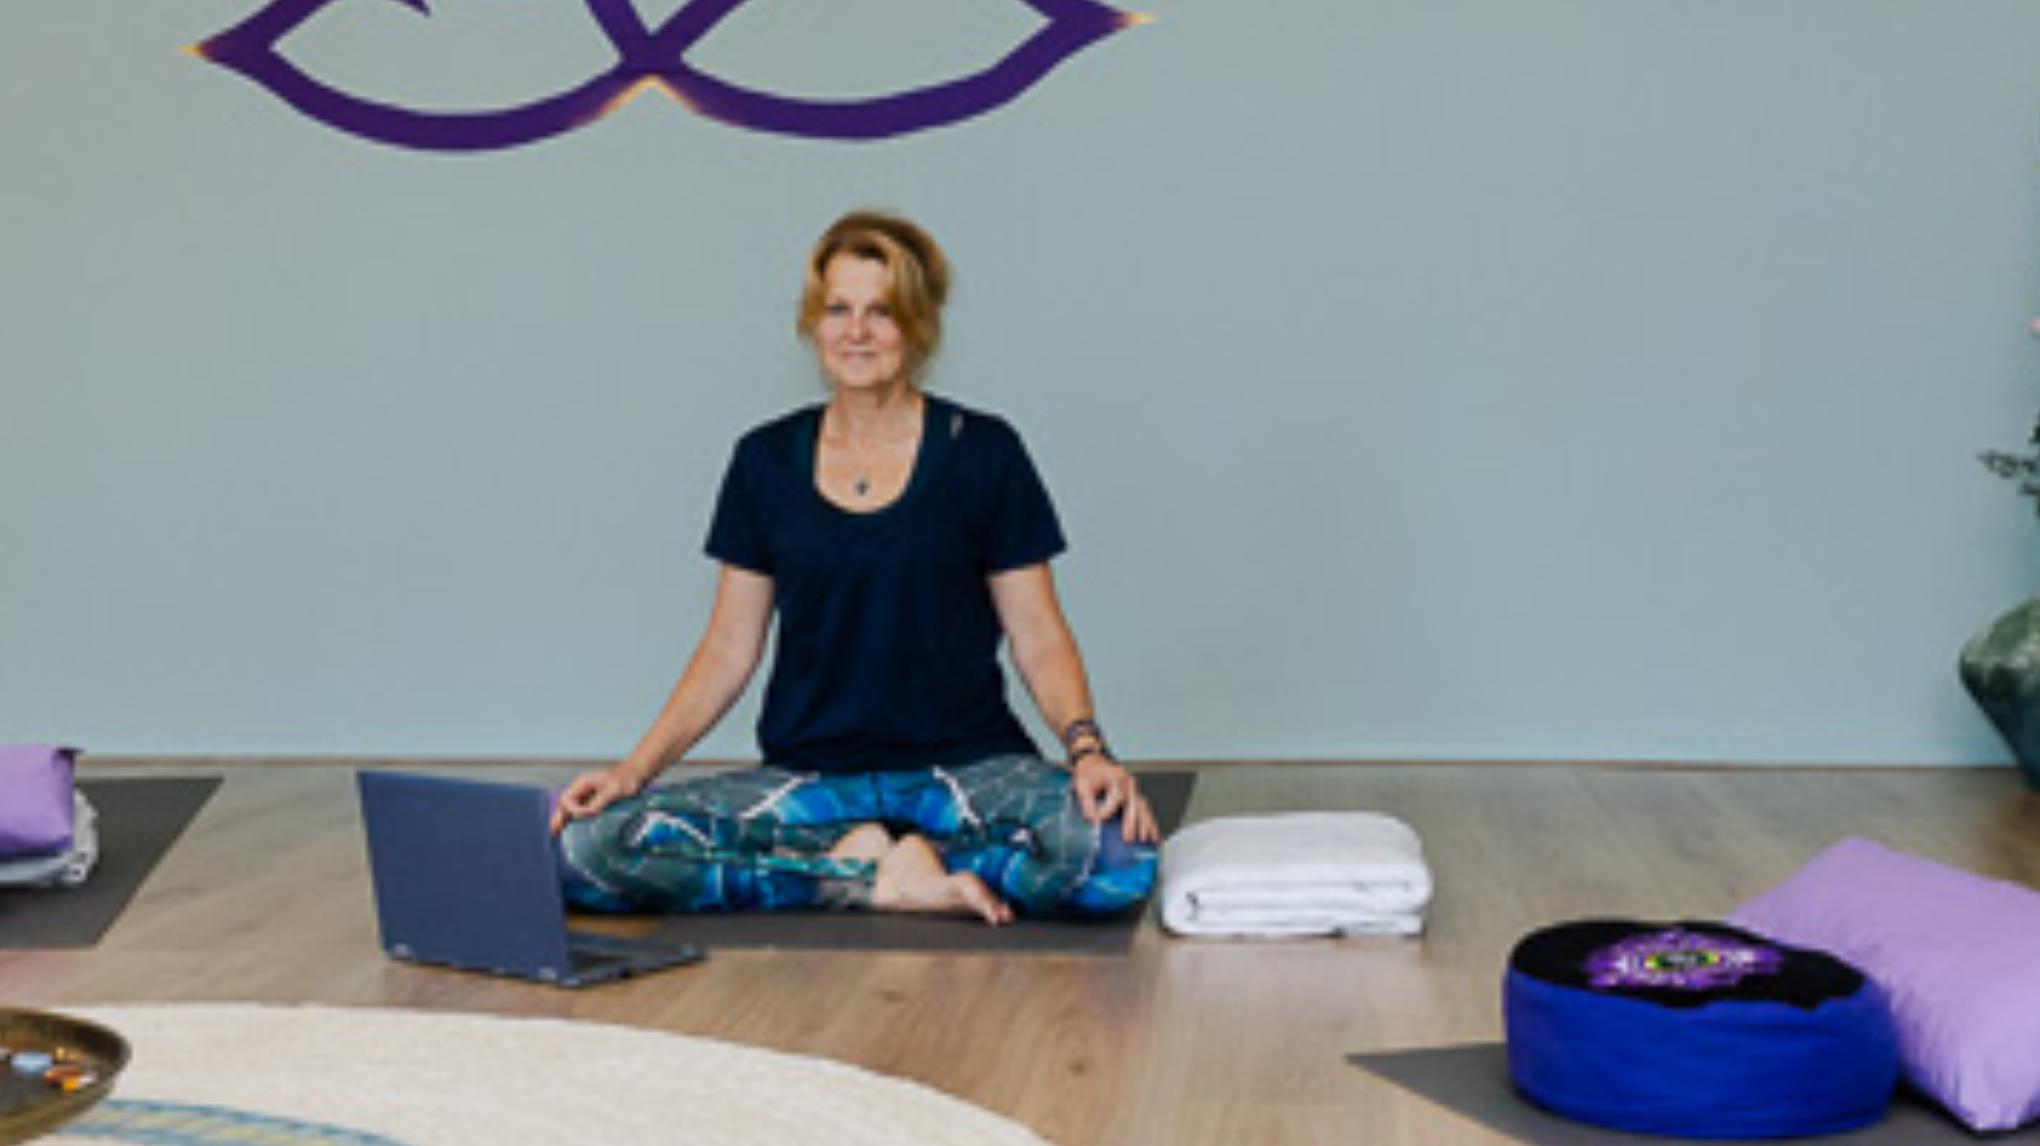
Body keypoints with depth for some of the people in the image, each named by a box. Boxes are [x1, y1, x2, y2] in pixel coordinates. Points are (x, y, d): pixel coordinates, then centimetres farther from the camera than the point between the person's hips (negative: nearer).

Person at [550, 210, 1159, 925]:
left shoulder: (981, 452, 1)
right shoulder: (767, 462, 8)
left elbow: (1039, 637, 1)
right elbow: (728, 650, 9)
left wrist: (1087, 748, -17)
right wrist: (635, 769, -4)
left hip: (965, 764, -2)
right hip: (807, 776, 2)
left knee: (1119, 854, -34)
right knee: (587, 847, -23)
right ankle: (883, 877, -15)